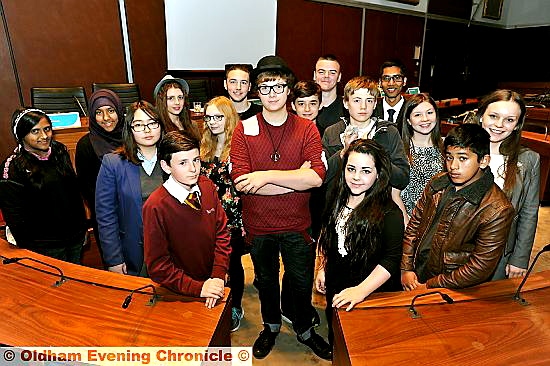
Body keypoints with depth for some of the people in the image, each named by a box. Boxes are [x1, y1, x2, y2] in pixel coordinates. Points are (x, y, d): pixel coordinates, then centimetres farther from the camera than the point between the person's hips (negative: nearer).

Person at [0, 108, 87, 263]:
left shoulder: (60, 151, 2)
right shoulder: (13, 167, -14)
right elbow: (14, 217, -12)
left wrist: (82, 229, 11)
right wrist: (29, 251, -10)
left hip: (77, 238, 5)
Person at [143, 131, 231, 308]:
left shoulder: (207, 186, -9)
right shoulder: (155, 207, -23)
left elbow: (222, 232, -4)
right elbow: (158, 267, -17)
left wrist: (218, 277, -14)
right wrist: (198, 288, -22)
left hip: (213, 282, 4)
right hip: (181, 294, -4)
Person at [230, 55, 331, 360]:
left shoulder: (307, 129, -6)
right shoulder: (244, 129, -7)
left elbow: (317, 177, -19)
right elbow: (241, 182, -18)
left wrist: (267, 176, -24)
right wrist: (296, 178, -20)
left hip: (296, 224, 0)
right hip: (258, 224, 1)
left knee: (302, 282, 17)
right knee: (265, 280, 22)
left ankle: (305, 330, 46)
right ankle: (271, 326, 50)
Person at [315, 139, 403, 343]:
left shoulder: (389, 213, -23)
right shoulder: (337, 200, -3)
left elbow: (391, 260, -26)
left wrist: (361, 290, -33)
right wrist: (322, 269, 10)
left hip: (371, 295, -6)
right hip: (335, 290, 6)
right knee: (336, 340, 28)